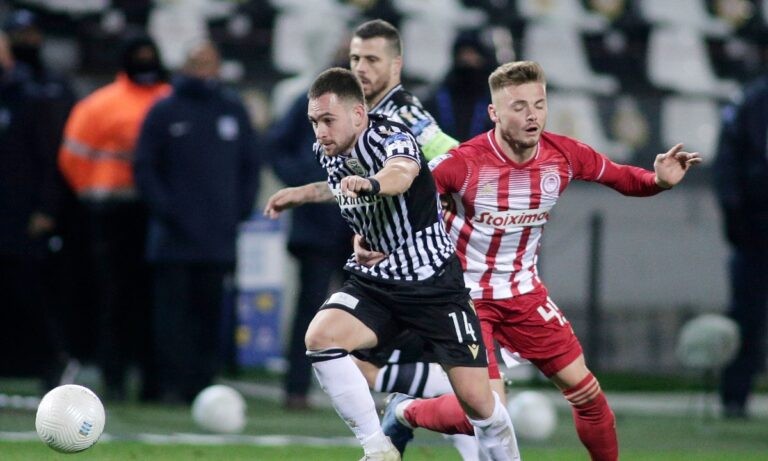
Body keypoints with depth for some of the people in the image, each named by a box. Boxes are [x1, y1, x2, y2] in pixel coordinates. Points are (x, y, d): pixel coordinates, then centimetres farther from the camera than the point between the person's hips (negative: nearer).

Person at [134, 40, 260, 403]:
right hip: (173, 236, -2)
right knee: (171, 309, -4)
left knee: (209, 312, 2)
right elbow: (145, 168, 3)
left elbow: (250, 165, 16)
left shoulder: (233, 110, 11)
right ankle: (171, 384, -2)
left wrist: (240, 209, 4)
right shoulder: (164, 112, 4)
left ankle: (202, 381, 5)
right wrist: (163, 208, -8)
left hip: (218, 235, 2)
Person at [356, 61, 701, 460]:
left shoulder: (563, 155, -9)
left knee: (586, 391, 3)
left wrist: (659, 180, -15)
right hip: (466, 293, -5)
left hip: (524, 292, 5)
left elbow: (621, 178, 6)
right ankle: (405, 413, 12)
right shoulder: (464, 163, -24)